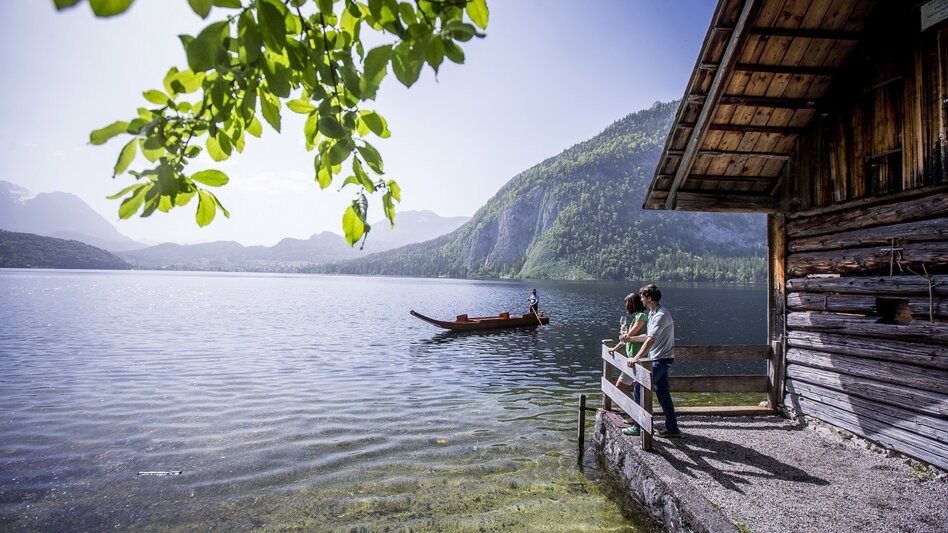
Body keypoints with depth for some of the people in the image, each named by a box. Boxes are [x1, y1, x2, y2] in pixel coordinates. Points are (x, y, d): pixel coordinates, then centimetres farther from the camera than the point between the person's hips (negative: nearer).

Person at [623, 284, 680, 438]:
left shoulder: (661, 315, -20)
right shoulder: (653, 313, 12)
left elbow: (651, 339, -29)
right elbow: (649, 337, 20)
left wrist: (636, 358, -32)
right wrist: (631, 338, 16)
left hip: (661, 359, -10)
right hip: (658, 358, 10)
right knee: (662, 393, 12)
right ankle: (672, 428, 19)